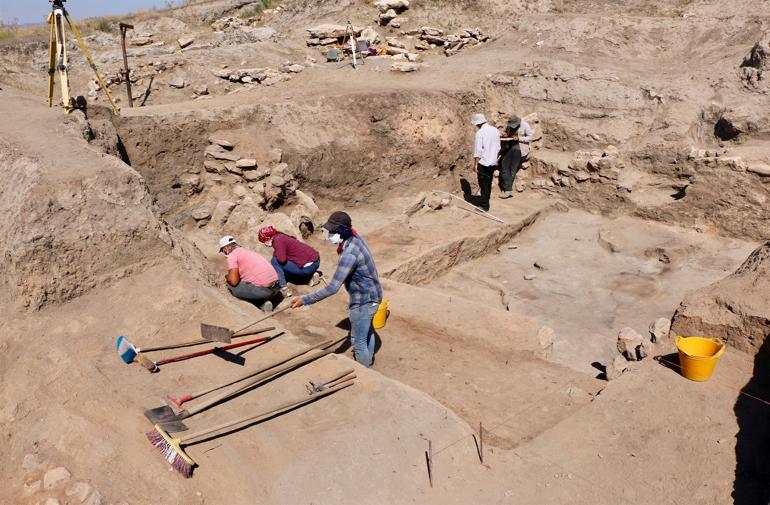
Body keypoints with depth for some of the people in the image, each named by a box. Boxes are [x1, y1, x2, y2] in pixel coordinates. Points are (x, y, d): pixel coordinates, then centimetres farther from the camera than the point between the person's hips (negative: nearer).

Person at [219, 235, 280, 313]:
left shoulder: (232, 255, -2)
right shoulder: (247, 251, 24)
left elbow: (233, 281, -11)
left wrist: (227, 277, 12)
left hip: (262, 289, -8)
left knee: (231, 286, 8)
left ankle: (261, 303, 3)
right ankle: (263, 302, 8)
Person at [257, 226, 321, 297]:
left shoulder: (278, 240, -11)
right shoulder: (282, 237, 17)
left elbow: (282, 259, -20)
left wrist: (275, 253, -1)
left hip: (308, 266, -9)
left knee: (274, 261, -5)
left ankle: (284, 289, -5)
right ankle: (311, 276, 16)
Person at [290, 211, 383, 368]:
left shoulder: (349, 255, -34)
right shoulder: (356, 238, -7)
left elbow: (333, 288, -36)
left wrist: (305, 300, -31)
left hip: (363, 301, -10)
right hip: (372, 295, 10)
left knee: (358, 341, 8)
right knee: (367, 330, 31)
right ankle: (368, 359, 54)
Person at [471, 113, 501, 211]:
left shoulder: (480, 132, -15)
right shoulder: (495, 130, 5)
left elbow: (478, 150, -18)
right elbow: (498, 148, 12)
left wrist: (475, 164, -13)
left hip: (483, 162, -7)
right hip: (493, 162, 7)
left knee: (483, 184, 1)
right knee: (488, 183, 16)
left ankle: (485, 205, 4)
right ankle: (485, 202, 28)